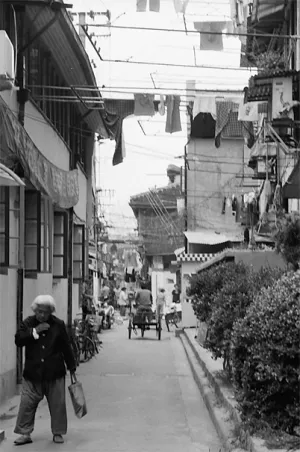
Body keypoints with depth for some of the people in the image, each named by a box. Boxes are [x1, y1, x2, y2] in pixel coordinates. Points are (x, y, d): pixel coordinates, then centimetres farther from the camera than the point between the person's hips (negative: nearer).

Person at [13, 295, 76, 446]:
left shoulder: (58, 325, 0)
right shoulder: (28, 323, 1)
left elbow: (66, 347, 6)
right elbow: (18, 340, -11)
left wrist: (72, 367, 8)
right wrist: (35, 331, -19)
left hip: (54, 373, 0)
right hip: (32, 373, 0)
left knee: (57, 404, 4)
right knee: (27, 403, -1)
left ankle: (57, 433, 17)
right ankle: (25, 433, 7)